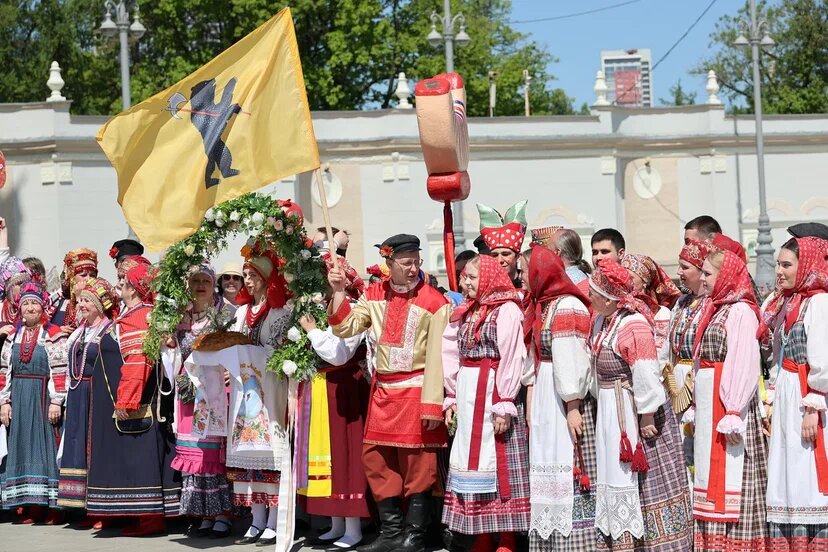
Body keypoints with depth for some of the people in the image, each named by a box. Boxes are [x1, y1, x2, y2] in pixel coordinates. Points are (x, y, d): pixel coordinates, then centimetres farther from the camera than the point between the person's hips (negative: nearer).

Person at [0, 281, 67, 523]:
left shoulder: (54, 335, -3)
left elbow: (60, 371, -8)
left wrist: (56, 402, -14)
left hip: (44, 398, -5)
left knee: (46, 447, -4)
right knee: (23, 447, 4)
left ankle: (53, 506, -1)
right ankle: (33, 505, 9)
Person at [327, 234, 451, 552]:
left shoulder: (434, 302, -10)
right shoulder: (375, 296, 7)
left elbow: (436, 356, -11)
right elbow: (345, 327, 5)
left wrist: (432, 403, -15)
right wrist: (339, 292, -7)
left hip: (415, 391, -6)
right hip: (382, 391, 6)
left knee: (417, 464, -2)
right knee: (376, 458, 10)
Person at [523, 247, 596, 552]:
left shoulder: (568, 308, -13)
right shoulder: (543, 307, 14)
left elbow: (571, 363, -17)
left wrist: (572, 408, -19)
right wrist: (531, 404, 12)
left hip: (565, 398, -9)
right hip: (545, 398, 9)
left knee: (567, 467, -7)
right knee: (549, 469, 10)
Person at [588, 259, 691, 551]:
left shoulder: (633, 325, -24)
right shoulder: (603, 319, 4)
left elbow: (646, 377, -24)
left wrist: (647, 417, -21)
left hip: (637, 413, -9)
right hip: (613, 415, 9)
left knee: (647, 480, 1)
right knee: (620, 479, 16)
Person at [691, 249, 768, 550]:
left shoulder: (740, 311, -12)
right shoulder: (713, 309, 16)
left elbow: (745, 366, -19)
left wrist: (733, 414, -22)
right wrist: (696, 406, 15)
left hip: (728, 404, -9)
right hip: (708, 406, 9)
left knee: (729, 478, -7)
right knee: (711, 475, 11)